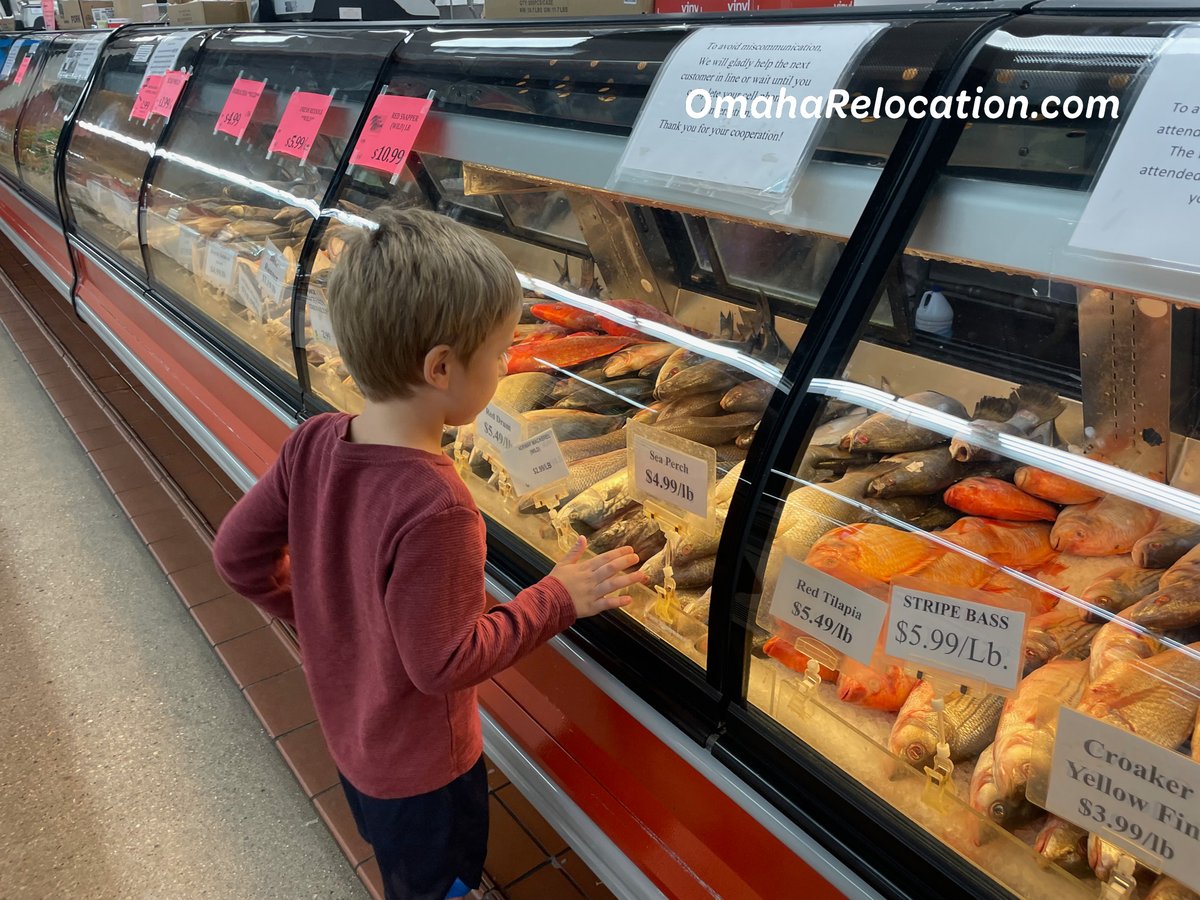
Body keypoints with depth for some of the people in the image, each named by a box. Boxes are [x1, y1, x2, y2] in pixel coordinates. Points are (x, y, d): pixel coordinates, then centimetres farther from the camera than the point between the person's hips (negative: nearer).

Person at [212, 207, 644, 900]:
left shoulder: (315, 442, -17)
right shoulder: (434, 509, -39)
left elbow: (239, 554, -6)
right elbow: (443, 662, -29)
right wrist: (560, 599, -20)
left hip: (349, 733, 7)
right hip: (423, 770, -6)